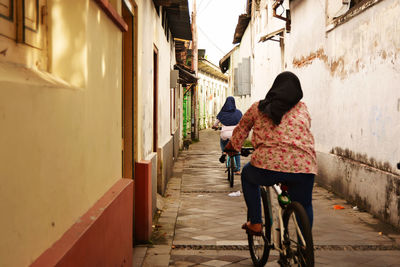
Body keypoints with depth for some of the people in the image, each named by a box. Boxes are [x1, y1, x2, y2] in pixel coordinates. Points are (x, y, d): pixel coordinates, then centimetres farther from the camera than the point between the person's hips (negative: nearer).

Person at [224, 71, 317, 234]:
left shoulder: (258, 107, 16)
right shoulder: (302, 109, 20)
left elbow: (241, 130, 28)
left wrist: (231, 147, 46)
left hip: (268, 164, -1)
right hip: (303, 165, 1)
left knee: (247, 175, 31)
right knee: (304, 207, 24)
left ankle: (255, 223, 27)